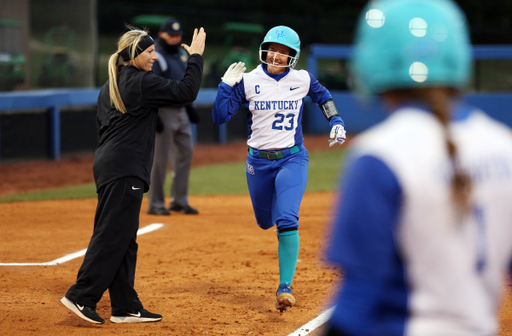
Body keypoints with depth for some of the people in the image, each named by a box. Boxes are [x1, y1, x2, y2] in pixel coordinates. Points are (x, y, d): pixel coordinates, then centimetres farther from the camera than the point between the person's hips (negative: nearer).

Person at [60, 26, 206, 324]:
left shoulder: (110, 87, 17)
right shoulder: (141, 83, -11)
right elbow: (186, 92, -15)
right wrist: (196, 56, -5)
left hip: (108, 164, 10)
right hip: (125, 170, -10)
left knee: (124, 241, 10)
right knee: (112, 236, -8)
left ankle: (126, 307, 11)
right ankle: (81, 297, -10)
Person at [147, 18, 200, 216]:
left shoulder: (181, 54, 15)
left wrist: (189, 107, 20)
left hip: (181, 112, 8)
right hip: (163, 112, -8)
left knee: (185, 152, 8)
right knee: (159, 158, -5)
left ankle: (179, 201, 16)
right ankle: (155, 204, 1)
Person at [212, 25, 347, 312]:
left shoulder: (302, 80, -4)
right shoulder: (248, 81, -7)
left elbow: (322, 96, 18)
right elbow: (220, 117, -10)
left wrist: (336, 121, 6)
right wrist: (227, 85, -20)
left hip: (292, 159, -2)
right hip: (259, 162, 2)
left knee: (286, 220, -20)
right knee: (265, 221, 17)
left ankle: (285, 286, -17)